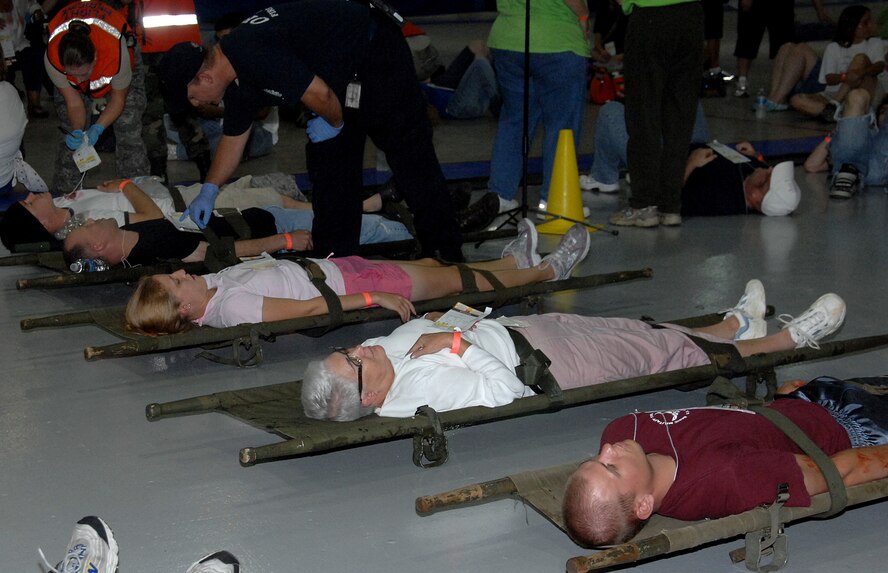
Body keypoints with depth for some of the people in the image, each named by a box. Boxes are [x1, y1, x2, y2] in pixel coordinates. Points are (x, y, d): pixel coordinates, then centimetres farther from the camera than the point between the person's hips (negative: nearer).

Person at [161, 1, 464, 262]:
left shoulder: (251, 56, -31)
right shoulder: (235, 80, 2)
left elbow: (319, 93, -30)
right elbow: (234, 137, 17)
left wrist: (335, 123, -9)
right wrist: (209, 190, 16)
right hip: (343, 75, 10)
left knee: (411, 158, -7)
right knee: (328, 163, 10)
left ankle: (448, 257, -3)